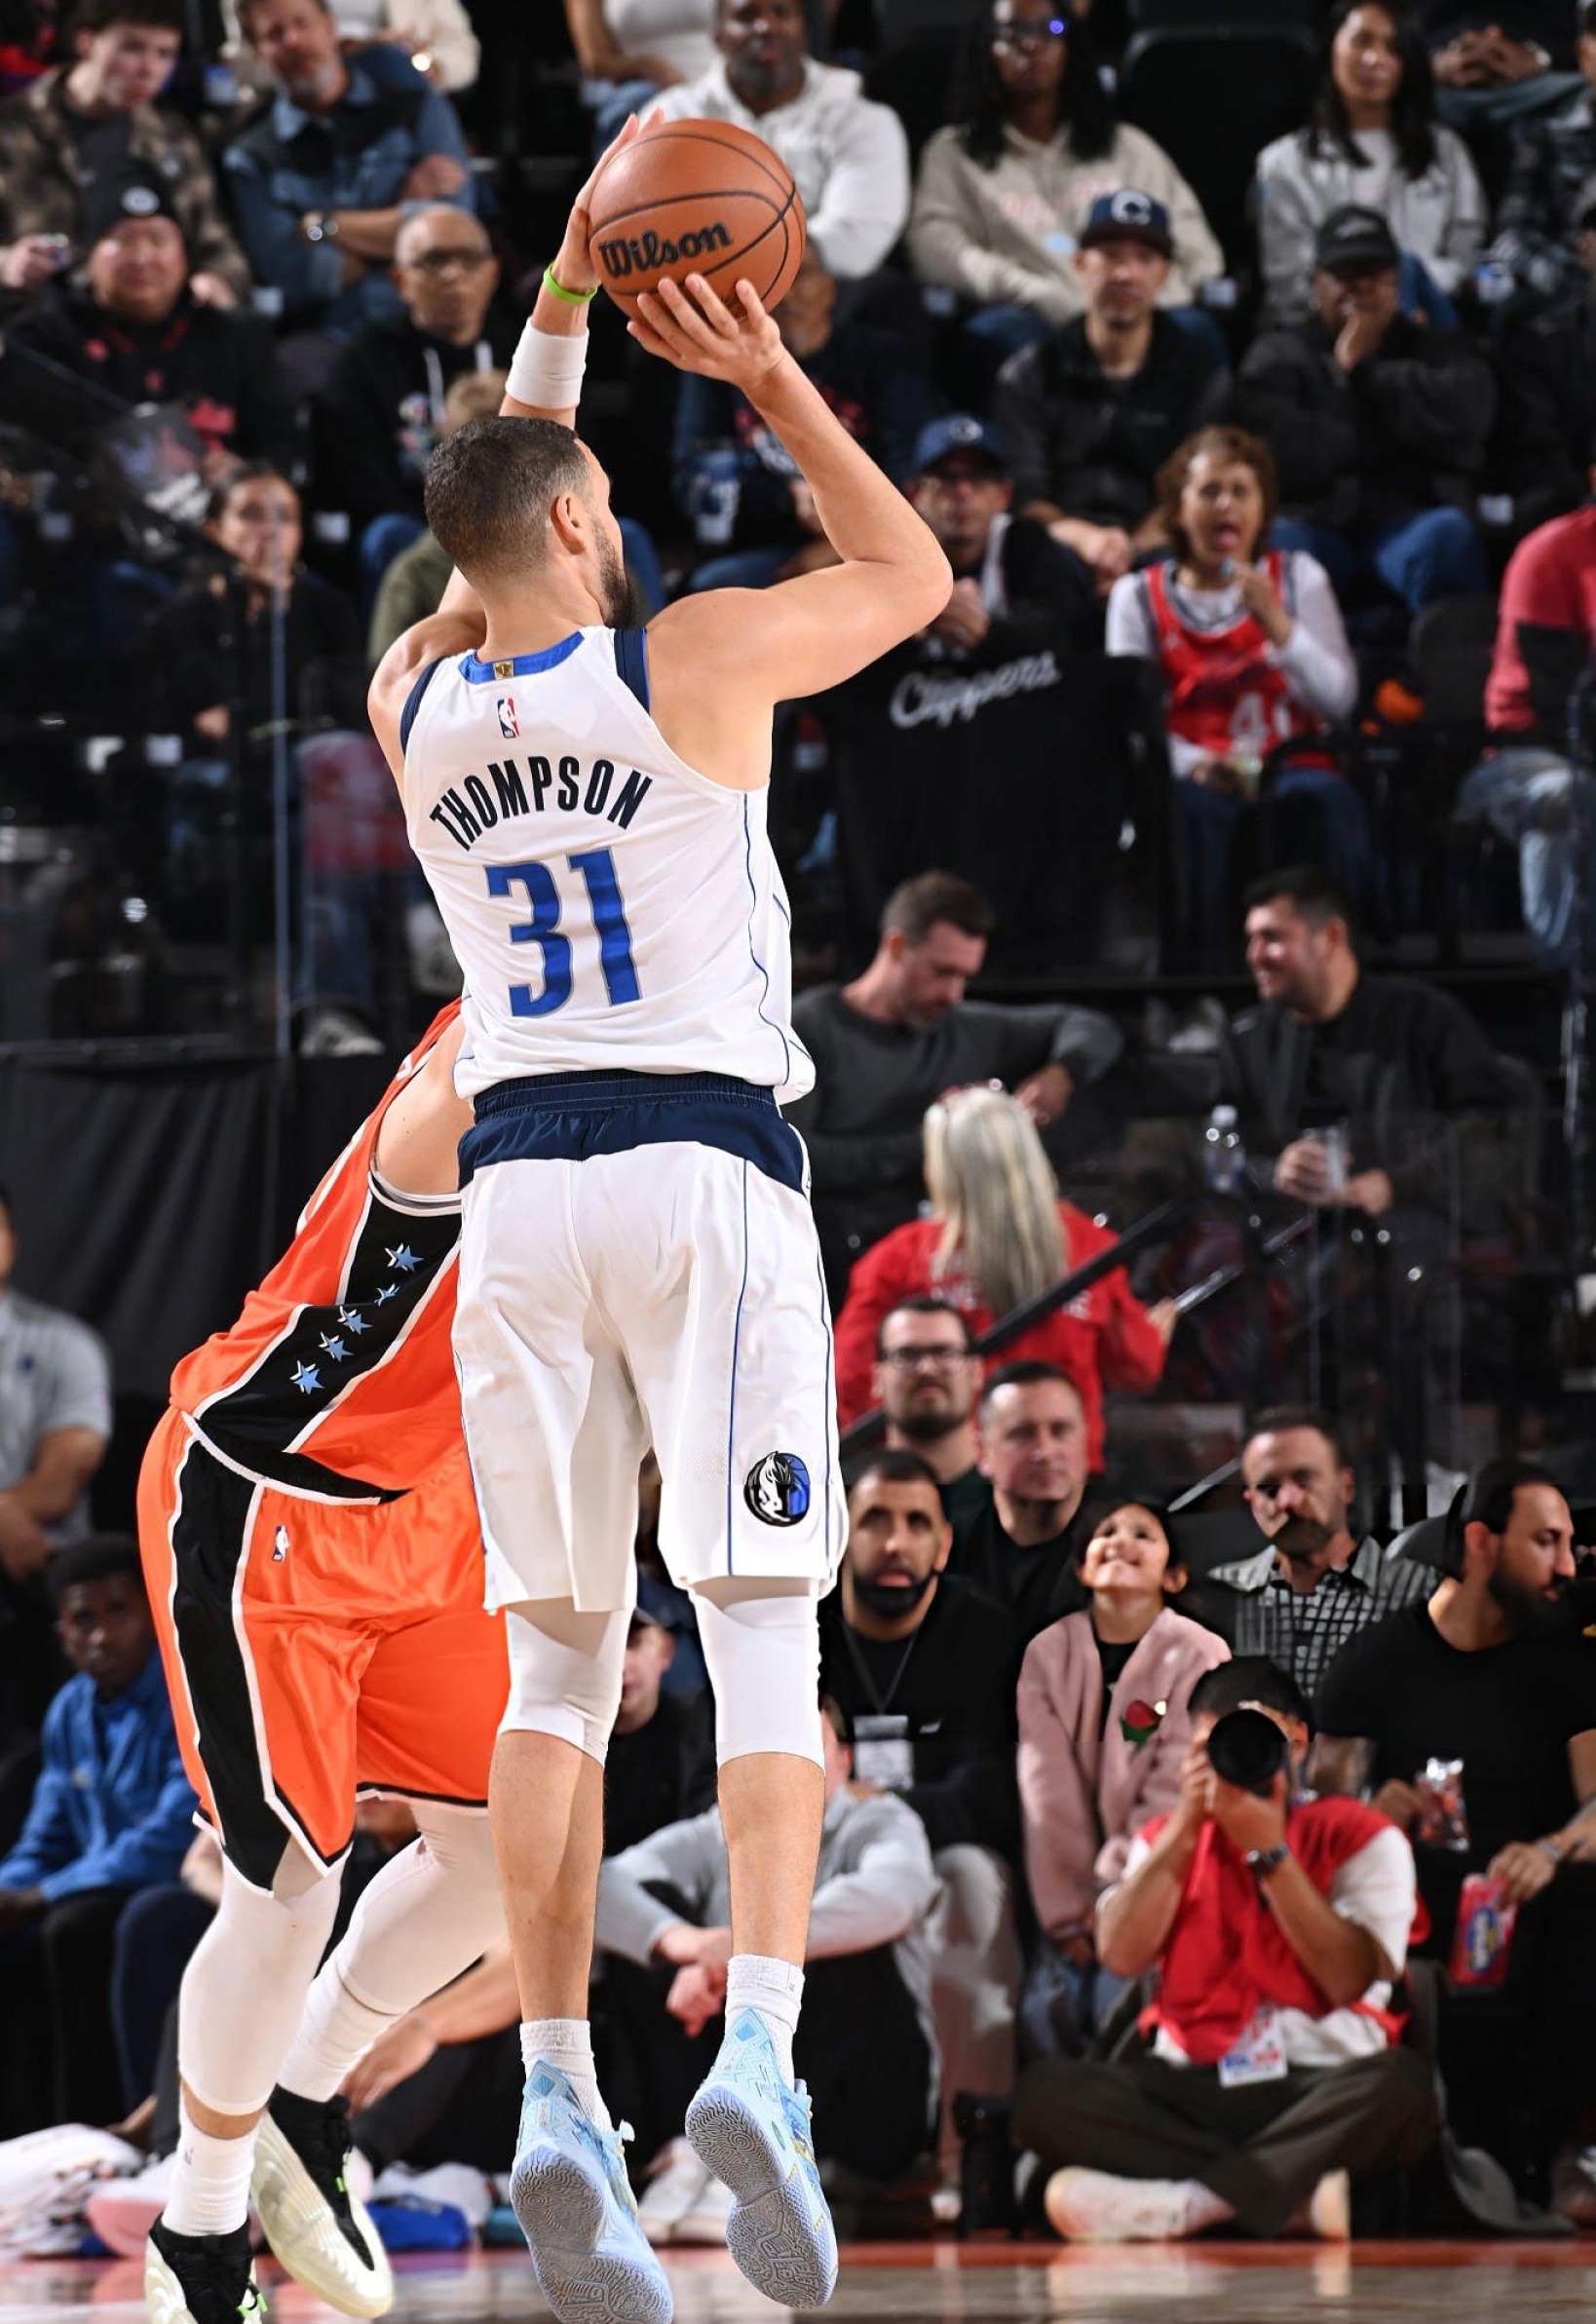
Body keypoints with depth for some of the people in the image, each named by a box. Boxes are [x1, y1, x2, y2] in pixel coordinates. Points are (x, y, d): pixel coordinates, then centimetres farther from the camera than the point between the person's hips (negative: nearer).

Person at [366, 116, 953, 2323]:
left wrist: (558, 317, 30)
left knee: (559, 1667, 5)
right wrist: (772, 381, 13)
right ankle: (758, 2053, -23)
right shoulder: (695, 658, -3)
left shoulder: (416, 700, 8)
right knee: (762, 1641, -5)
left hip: (521, 1181, 3)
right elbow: (914, 573, 14)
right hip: (709, 1167, -3)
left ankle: (558, 2098, -6)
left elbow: (490, 544, 31)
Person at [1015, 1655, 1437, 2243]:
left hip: (1319, 2088, -2)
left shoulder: (1360, 1838, 8)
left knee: (1401, 2083, -38)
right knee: (1047, 2089, -28)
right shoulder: (1166, 1841, 18)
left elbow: (1347, 1978, -7)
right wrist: (1187, 1824, -2)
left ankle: (1188, 2203, -38)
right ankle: (1291, 2190, -32)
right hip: (1193, 2082, 3)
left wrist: (1268, 1850, -9)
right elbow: (1120, 1956, 0)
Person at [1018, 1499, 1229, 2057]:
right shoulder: (1048, 1653, 4)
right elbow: (1046, 1788, -2)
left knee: (1121, 2006, -22)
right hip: (1075, 1885, 3)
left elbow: (1173, 1794, -10)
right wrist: (1067, 1914, -9)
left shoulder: (1199, 1656, -5)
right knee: (1047, 2013, -14)